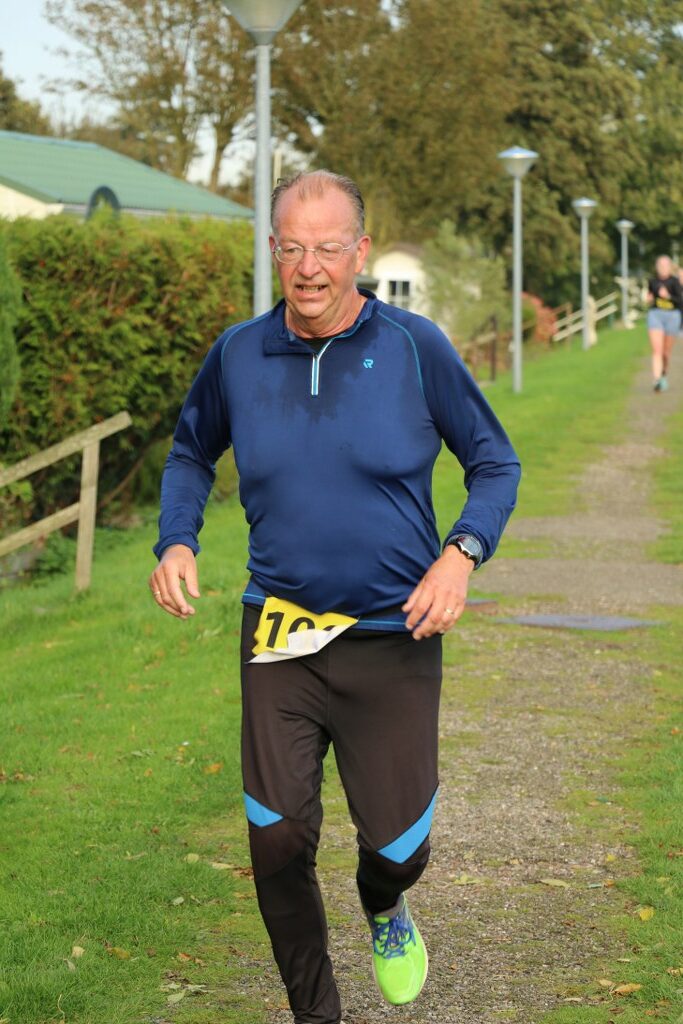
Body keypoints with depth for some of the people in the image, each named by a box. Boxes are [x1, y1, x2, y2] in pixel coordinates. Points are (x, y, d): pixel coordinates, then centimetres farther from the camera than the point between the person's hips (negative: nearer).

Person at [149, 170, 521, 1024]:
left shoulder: (415, 348, -7)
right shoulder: (238, 354, -1)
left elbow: (494, 464, 2)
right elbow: (191, 454, 18)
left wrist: (461, 553, -15)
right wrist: (176, 542, 0)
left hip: (393, 637, -1)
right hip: (279, 637, 2)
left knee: (397, 846, 5)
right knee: (277, 842, 0)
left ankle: (385, 909, 44)